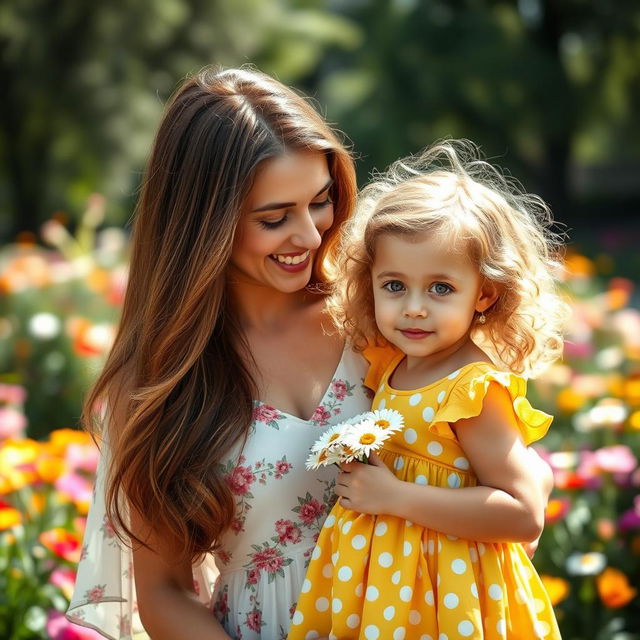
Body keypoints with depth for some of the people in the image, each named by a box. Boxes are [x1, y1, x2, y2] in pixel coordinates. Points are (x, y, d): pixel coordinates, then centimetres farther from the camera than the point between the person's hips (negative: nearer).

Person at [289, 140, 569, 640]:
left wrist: (396, 496, -26)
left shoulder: (477, 391, -22)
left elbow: (525, 517, -27)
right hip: (380, 582, 7)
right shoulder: (389, 364, 0)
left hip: (445, 599, -7)